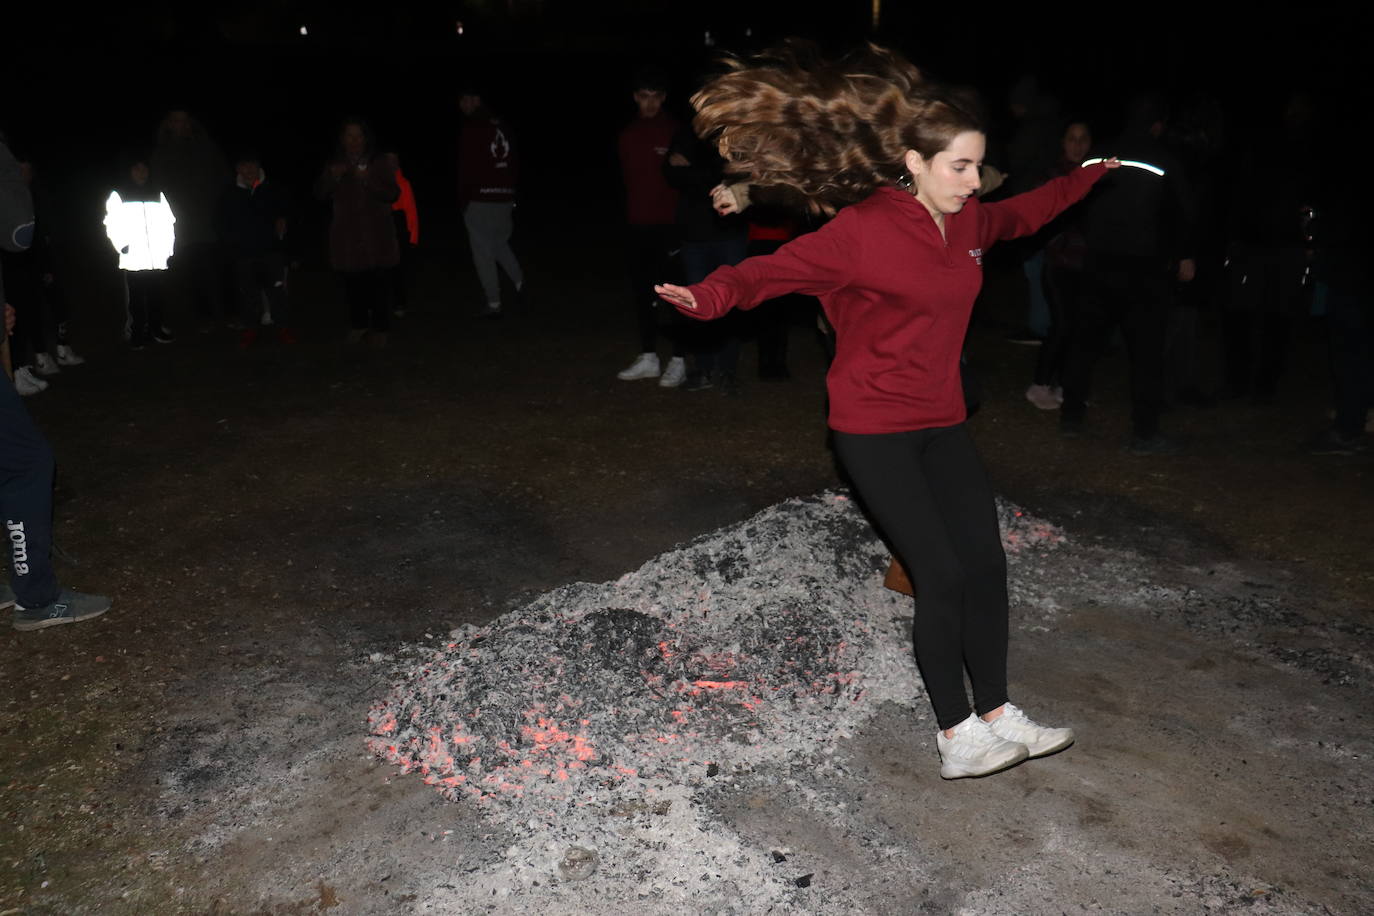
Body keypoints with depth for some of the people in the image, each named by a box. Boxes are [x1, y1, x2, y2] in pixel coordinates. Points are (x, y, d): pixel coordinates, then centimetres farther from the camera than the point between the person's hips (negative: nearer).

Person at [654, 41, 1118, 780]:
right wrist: (711, 296, -46)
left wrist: (1090, 173, 37)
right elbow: (777, 268, -27)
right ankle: (958, 739, 10)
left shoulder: (965, 221, 5)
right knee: (941, 574, -7)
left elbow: (1024, 214, 26)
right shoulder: (864, 229, -18)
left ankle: (996, 717, 24)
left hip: (940, 421, 8)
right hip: (874, 428, -7)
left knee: (985, 561, 8)